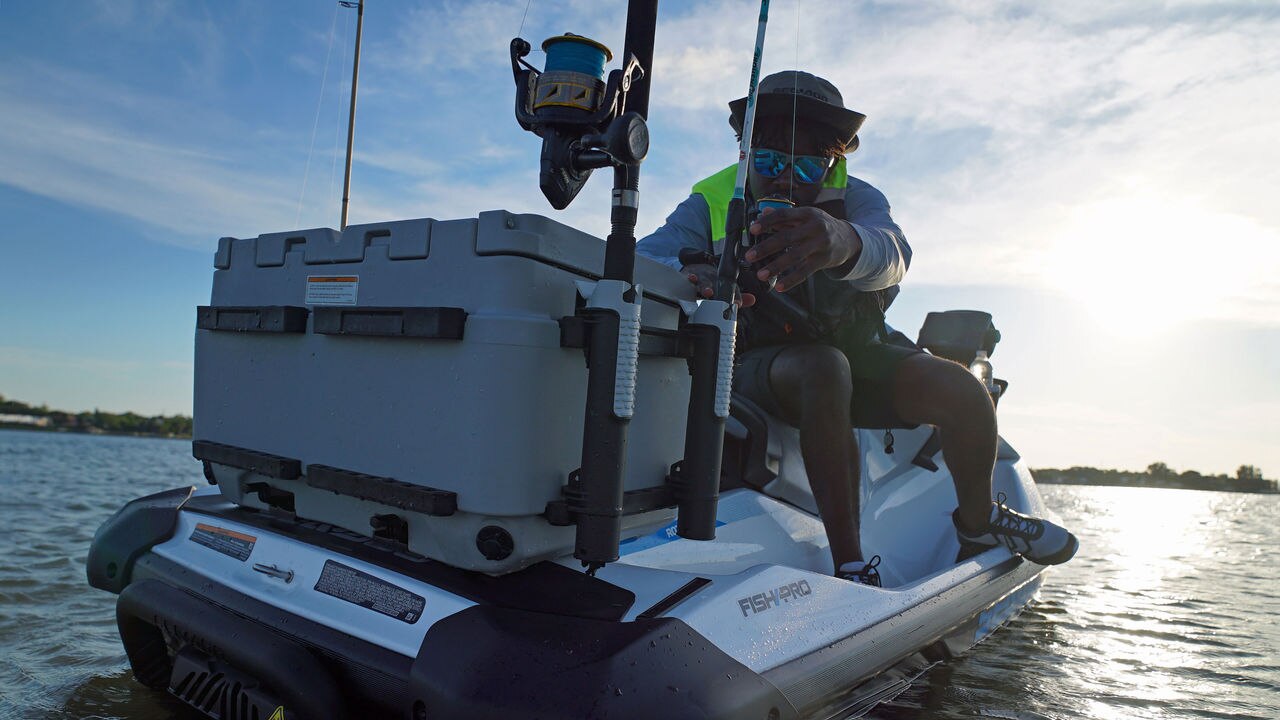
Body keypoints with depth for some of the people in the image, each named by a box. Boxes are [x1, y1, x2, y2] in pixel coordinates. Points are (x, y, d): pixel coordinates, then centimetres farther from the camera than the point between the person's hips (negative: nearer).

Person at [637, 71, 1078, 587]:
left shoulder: (854, 198, -9)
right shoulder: (710, 206, -10)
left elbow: (890, 254, -32)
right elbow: (642, 260, -27)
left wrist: (843, 241, -59)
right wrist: (688, 272, -52)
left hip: (855, 352, 3)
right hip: (761, 364, -3)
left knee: (961, 389, -16)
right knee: (824, 370, -36)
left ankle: (977, 522, 15)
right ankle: (850, 566, -29)